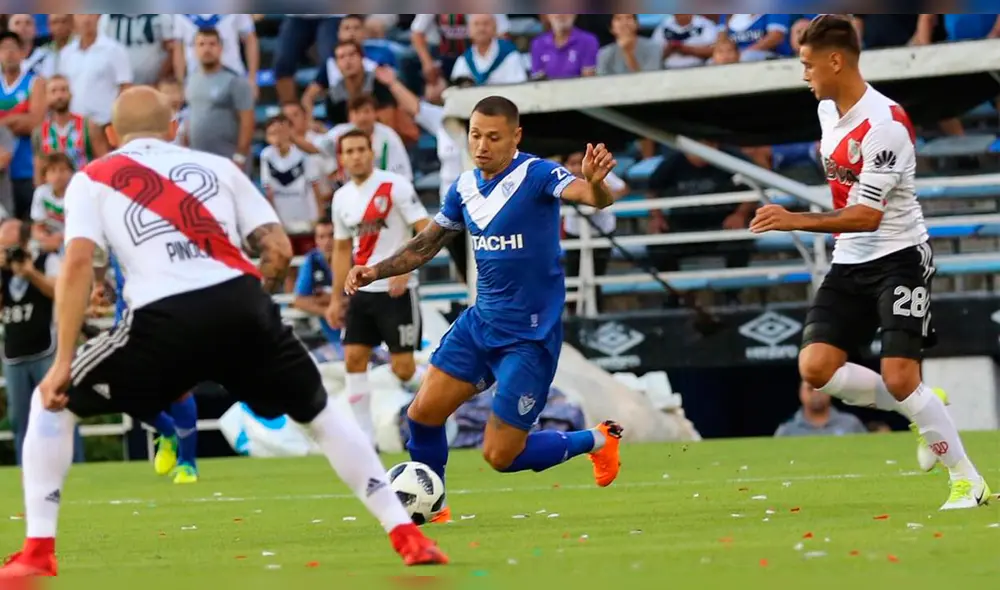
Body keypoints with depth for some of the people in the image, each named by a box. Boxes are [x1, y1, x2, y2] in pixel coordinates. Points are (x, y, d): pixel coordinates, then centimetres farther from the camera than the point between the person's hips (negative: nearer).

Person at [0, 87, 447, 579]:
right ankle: (406, 535, 20)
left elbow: (78, 262, 2)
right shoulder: (216, 167, 25)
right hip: (242, 305, 3)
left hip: (165, 318, -3)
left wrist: (63, 362, 1)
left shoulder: (92, 180, 18)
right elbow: (279, 250, 15)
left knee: (52, 404, 17)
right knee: (319, 413, 25)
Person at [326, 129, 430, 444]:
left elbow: (427, 232, -13)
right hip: (362, 291, 6)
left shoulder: (395, 186, -10)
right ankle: (366, 437, 2)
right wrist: (336, 298, 17)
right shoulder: (342, 197, 9)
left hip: (396, 290, -6)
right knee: (353, 359, -3)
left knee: (403, 368, -8)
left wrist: (404, 267, -25)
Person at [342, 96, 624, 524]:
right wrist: (377, 271, 2)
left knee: (500, 456, -4)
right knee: (423, 413, 1)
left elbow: (593, 198, -35)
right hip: (481, 322, 6)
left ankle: (597, 441, 19)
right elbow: (427, 243, 16)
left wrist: (595, 183, -58)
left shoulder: (536, 175, -17)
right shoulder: (465, 186, 3)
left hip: (530, 336, -6)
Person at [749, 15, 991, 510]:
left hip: (898, 258, -8)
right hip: (849, 264, 8)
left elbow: (867, 217, -25)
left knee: (900, 379, -16)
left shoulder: (884, 124, -21)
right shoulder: (828, 111, 5)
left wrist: (795, 221, -29)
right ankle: (920, 411, 10)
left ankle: (968, 481, 0)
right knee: (816, 366, -9)